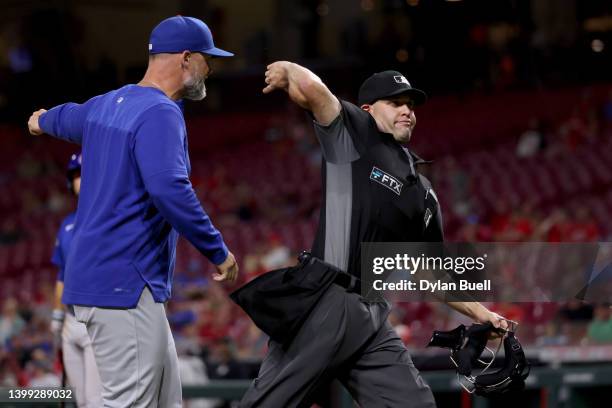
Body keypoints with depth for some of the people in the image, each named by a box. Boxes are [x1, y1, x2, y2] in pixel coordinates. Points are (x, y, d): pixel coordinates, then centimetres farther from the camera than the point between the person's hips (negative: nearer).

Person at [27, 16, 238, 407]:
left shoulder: (107, 104, 15)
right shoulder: (160, 113, -14)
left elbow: (66, 117, 38)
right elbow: (170, 190, -28)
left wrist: (42, 120, 62)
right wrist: (218, 252, -19)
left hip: (95, 272, 10)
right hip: (125, 282, -10)